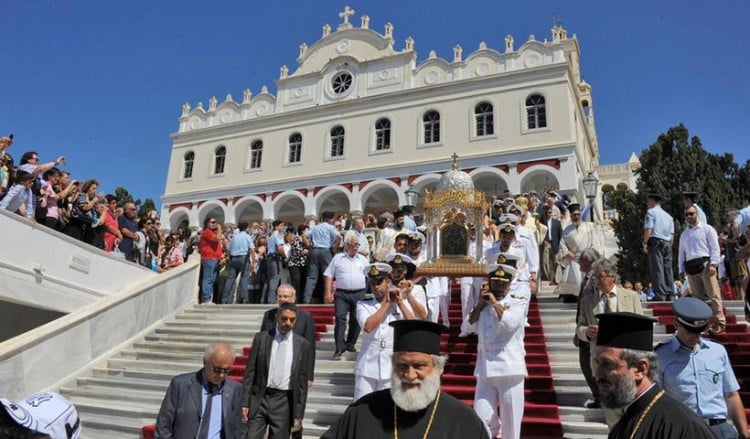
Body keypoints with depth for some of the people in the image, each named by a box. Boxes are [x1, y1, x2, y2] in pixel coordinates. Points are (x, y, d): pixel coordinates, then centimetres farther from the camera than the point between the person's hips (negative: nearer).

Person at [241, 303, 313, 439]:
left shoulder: (302, 344, 0)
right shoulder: (261, 338, 1)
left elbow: (302, 382, 3)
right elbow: (250, 372, 3)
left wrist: (298, 415, 1)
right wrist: (245, 402, -2)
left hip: (284, 402, 0)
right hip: (259, 398, 0)